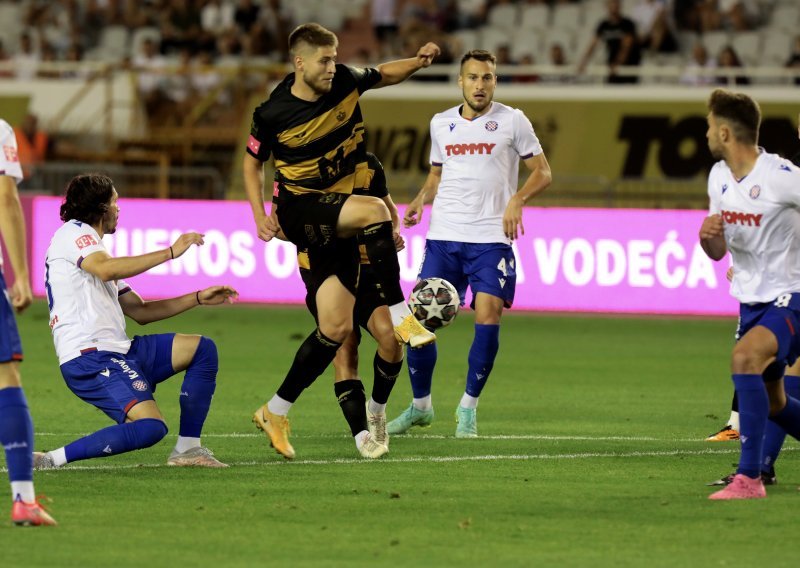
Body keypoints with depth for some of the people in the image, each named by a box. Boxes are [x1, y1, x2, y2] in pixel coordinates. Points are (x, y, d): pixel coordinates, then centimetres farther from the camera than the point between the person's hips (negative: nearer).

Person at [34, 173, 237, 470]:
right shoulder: (73, 232, -3)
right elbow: (107, 269, -25)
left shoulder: (89, 240, 28)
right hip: (88, 359, -10)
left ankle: (187, 448, 9)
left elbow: (140, 311, 29)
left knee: (202, 349, 13)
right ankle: (51, 459, -24)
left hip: (116, 351, 10)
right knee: (151, 427, -27)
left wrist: (198, 298, 22)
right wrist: (170, 252, -20)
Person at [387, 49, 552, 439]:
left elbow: (542, 172, 1)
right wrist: (420, 200, 4)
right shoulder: (440, 123, 12)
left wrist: (517, 200, -17)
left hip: (492, 238, -3)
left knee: (488, 316, -15)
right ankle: (420, 404, 16)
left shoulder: (512, 121, 0)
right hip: (443, 236, 3)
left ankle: (469, 407, 1)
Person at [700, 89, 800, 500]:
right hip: (752, 299, 9)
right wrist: (707, 234, -11)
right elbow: (718, 251, 11)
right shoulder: (718, 176, 4)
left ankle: (749, 477, -31)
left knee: (745, 357, -32)